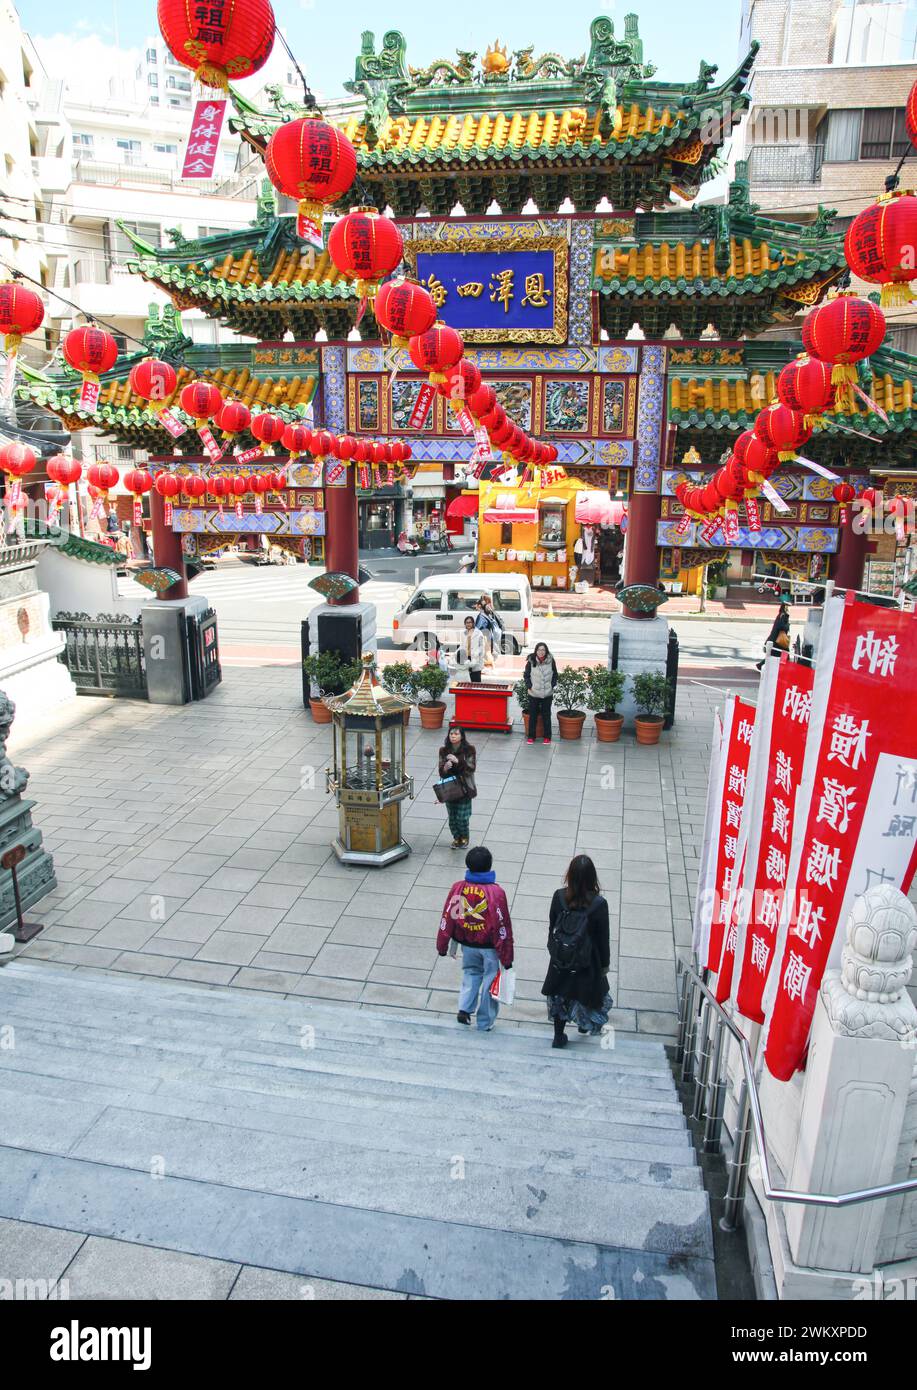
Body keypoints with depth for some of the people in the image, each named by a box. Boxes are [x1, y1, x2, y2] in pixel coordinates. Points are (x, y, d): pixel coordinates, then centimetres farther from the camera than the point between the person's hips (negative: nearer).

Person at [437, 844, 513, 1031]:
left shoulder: (457, 888, -14)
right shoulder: (496, 892, -23)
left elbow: (448, 918, -5)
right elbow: (502, 926, -17)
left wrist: (442, 945, 10)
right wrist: (506, 957, -6)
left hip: (467, 943, 3)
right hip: (490, 946, -3)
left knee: (471, 972, 28)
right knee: (490, 980, 16)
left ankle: (464, 1008, 13)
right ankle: (485, 1023, 26)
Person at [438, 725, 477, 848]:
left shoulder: (469, 750, -8)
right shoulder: (443, 751, 0)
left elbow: (471, 768, -15)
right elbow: (441, 772, 0)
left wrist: (458, 761, -28)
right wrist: (445, 768, -23)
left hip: (464, 788, -3)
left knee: (462, 817, 0)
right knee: (452, 817, 10)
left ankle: (464, 838, 26)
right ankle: (456, 837, 32)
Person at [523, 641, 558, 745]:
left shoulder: (551, 661, -6)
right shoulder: (531, 662, -8)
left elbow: (555, 675, 7)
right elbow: (526, 675, 3)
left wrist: (552, 685, -3)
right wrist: (529, 686, -7)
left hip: (547, 694, 0)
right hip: (533, 694, 0)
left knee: (546, 715, 10)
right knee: (532, 715, 8)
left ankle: (547, 737, 20)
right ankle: (531, 736, 19)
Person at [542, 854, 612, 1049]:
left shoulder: (559, 897, -17)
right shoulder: (599, 904, -24)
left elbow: (552, 927, -4)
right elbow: (603, 938, -12)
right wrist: (605, 963, 3)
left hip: (560, 959, 2)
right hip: (587, 962, -1)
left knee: (560, 996, 20)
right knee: (590, 991, 26)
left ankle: (559, 1036, 31)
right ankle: (586, 1024, 50)